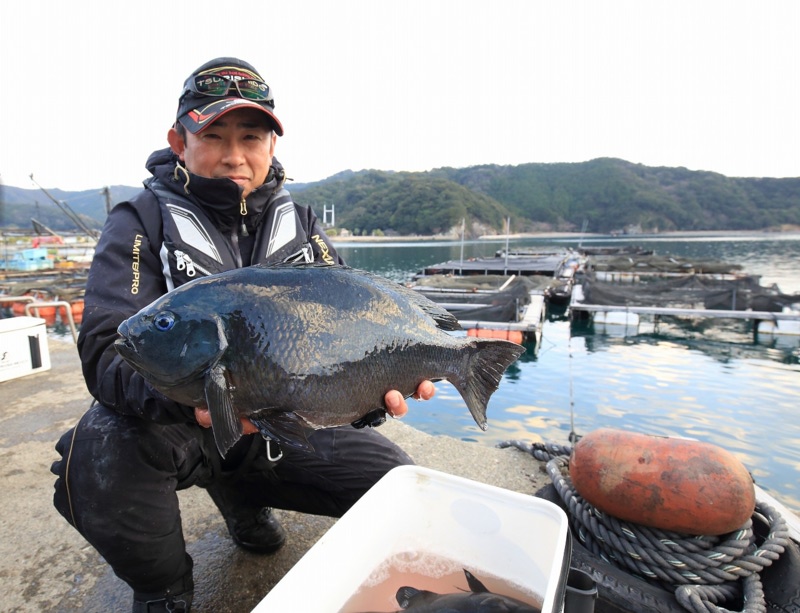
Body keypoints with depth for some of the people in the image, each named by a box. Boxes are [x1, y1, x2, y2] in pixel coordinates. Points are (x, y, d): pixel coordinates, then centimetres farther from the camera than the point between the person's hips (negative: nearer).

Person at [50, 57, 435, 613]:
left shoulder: (303, 227, 0)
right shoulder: (142, 223, -9)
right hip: (173, 423, -2)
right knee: (102, 453, -34)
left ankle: (243, 497, 21)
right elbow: (107, 351, -21)